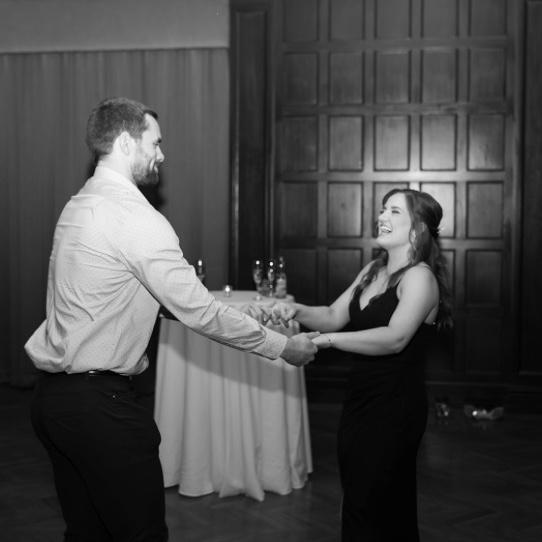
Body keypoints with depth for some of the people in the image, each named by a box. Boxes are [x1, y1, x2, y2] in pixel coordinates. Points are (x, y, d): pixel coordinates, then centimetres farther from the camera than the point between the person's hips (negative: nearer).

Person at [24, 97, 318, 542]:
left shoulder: (78, 206, 10)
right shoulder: (136, 218, -18)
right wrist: (282, 346, -5)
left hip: (54, 394, 9)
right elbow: (198, 312, -16)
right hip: (99, 402, -9)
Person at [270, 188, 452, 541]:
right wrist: (297, 311, -10)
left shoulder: (420, 276, -14)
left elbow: (395, 338, -26)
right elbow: (334, 316, 9)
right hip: (360, 400, 8)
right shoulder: (372, 271, 12)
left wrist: (325, 340, -29)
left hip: (395, 407, -8)